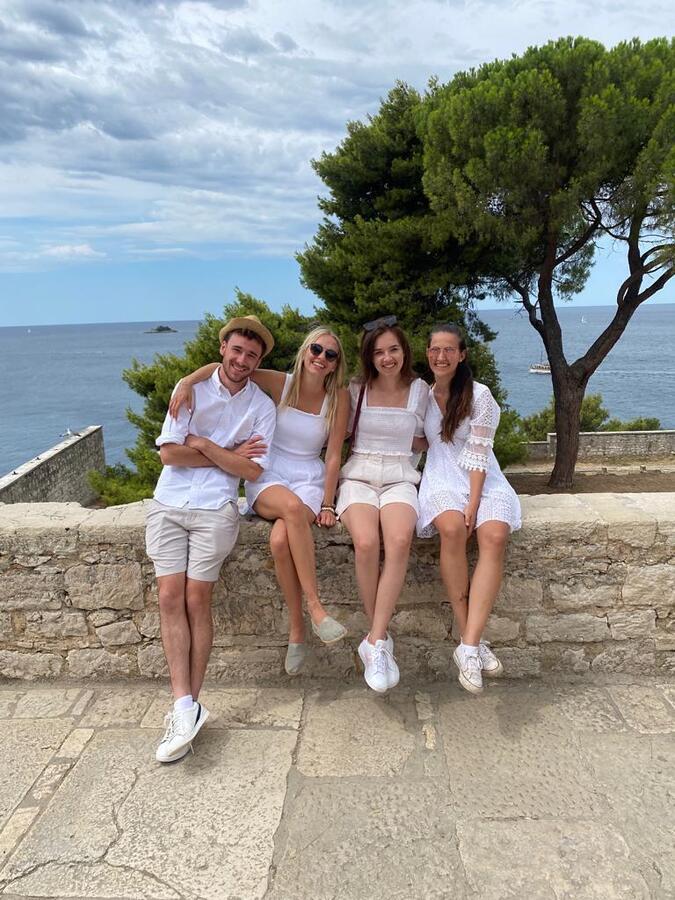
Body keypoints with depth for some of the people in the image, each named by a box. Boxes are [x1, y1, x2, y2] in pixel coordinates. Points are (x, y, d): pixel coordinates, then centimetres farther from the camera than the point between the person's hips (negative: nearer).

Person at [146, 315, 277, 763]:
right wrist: (229, 455, -5)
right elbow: (169, 452, -4)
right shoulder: (191, 388, 5)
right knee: (170, 597, -8)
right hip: (168, 505, 2)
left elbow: (253, 470, -3)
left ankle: (189, 705, 5)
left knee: (196, 600, -7)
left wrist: (204, 445, -5)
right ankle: (185, 706, -5)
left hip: (215, 510, -2)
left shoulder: (262, 406, 4)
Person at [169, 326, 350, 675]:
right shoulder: (280, 384, -1)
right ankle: (314, 606, -31)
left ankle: (297, 629, -18)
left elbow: (333, 455, -1)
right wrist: (187, 381, -19)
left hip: (310, 481, 0)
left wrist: (327, 505, -7)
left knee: (280, 539, -33)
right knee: (292, 506, -38)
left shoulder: (339, 398, 0)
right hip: (267, 480, 0)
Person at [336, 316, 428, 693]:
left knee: (400, 540, -34)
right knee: (366, 542, -33)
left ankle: (375, 641, -27)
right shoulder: (356, 390, 8)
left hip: (399, 477, 1)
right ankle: (383, 637, -15)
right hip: (359, 475, 0)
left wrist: (396, 447, 6)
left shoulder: (420, 390, 9)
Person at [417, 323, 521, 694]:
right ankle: (472, 640, -23)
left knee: (495, 536, -31)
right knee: (452, 528, -32)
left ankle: (469, 646, -31)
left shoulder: (479, 395, -2)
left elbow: (478, 455, -8)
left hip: (482, 479, -1)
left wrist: (474, 503, -19)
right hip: (441, 479, 1)